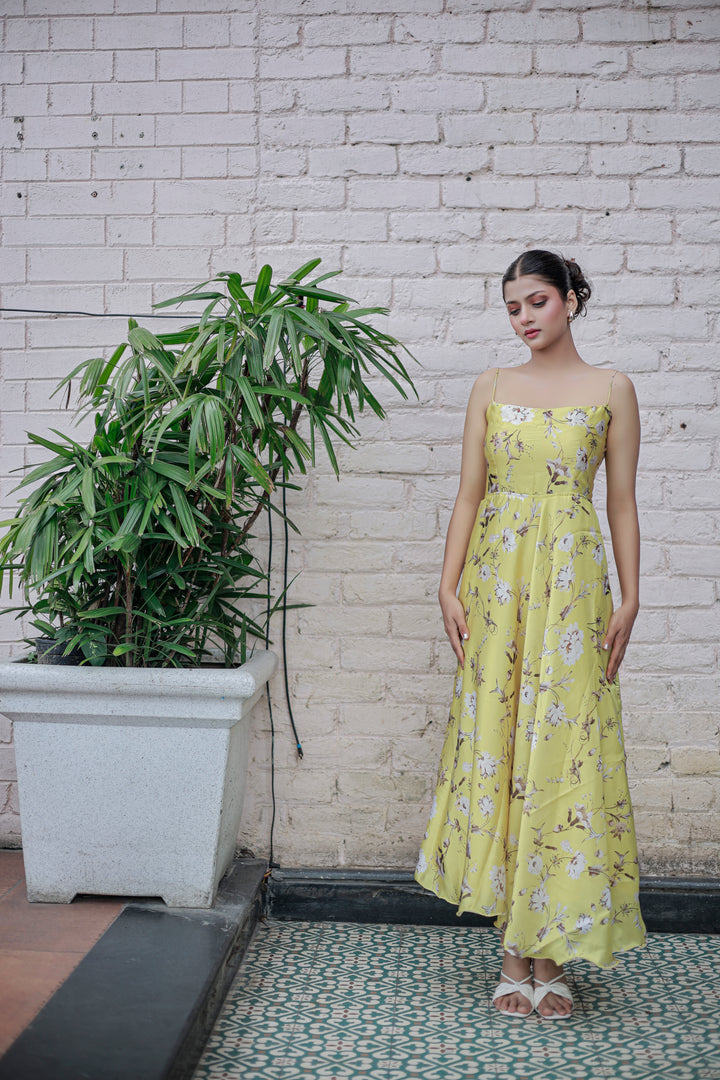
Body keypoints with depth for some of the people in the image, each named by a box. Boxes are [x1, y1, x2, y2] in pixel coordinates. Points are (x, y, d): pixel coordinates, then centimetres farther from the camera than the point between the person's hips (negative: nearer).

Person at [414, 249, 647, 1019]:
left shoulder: (610, 389, 5)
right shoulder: (491, 387, 10)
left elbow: (622, 502, 4)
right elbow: (469, 494, 7)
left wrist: (628, 600, -3)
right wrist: (449, 587, -2)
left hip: (572, 585, -2)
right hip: (496, 581, 2)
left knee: (562, 748, -2)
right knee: (495, 745, 1)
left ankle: (552, 953, 10)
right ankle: (515, 950, 13)